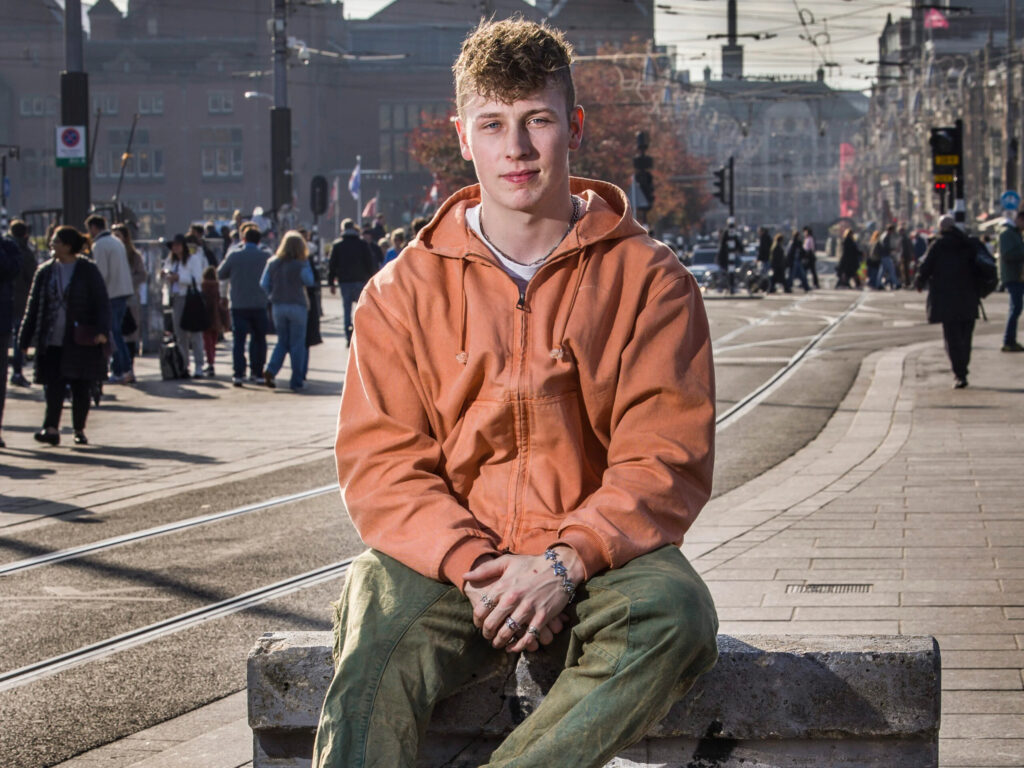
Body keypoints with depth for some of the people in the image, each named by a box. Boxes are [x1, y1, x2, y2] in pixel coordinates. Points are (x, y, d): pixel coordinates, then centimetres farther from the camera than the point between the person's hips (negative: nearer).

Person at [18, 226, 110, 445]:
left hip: (81, 342, -2)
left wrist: (102, 331, -19)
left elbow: (102, 303, -5)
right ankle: (51, 429, -11)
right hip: (53, 342, 2)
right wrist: (25, 340, 8)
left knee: (81, 388, 5)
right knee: (54, 386, -9)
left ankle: (79, 429, 17)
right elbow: (34, 307, 11)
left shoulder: (88, 271, -2)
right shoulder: (45, 271, 8)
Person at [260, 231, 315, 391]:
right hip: (297, 306, -4)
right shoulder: (300, 265, -13)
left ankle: (270, 370, -6)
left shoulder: (272, 263, 0)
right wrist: (306, 262, 3)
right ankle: (296, 382, 4)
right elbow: (309, 281, 1)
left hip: (278, 306, 4)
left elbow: (264, 284, 1)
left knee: (282, 342, 16)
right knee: (298, 344, 4)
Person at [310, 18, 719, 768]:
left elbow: (667, 459, -2)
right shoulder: (404, 292, 10)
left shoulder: (649, 279, 5)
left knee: (673, 611, -34)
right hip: (445, 559, 1)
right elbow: (379, 461, 3)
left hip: (598, 559, 0)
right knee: (375, 628, -33)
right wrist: (471, 563, -16)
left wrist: (566, 562, -19)